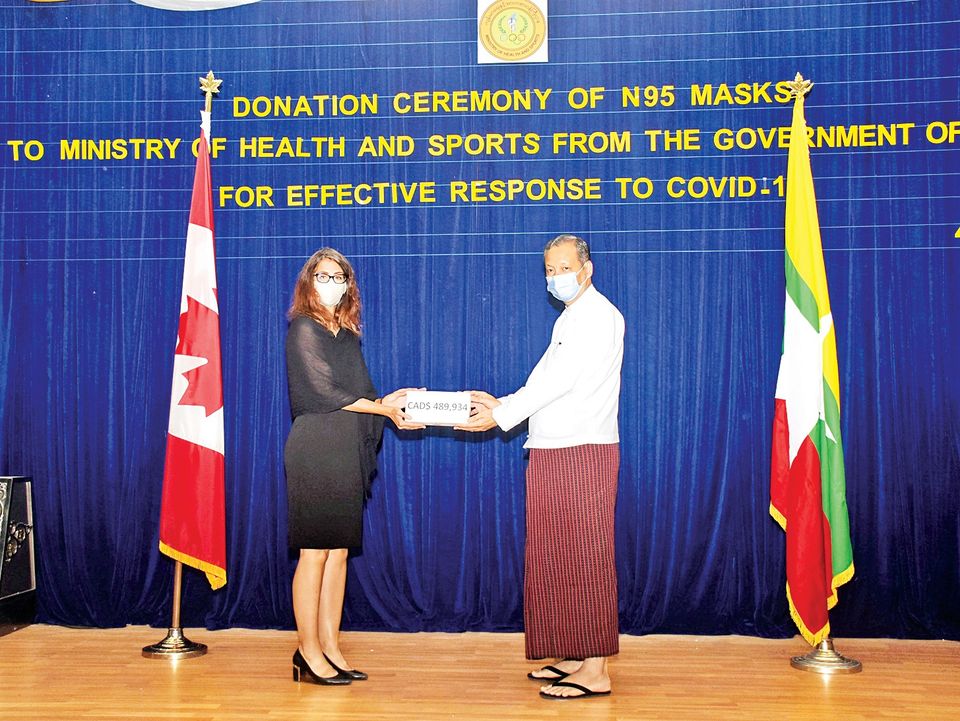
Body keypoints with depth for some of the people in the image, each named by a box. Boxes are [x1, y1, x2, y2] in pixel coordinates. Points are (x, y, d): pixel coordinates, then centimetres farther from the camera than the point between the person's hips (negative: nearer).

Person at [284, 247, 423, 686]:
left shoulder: (347, 334, 17)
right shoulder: (304, 328, -5)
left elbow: (356, 394, 14)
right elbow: (324, 391, -12)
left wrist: (386, 402, -5)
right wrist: (383, 409, -8)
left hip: (346, 452, 7)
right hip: (315, 449, -7)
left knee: (339, 550, 7)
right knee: (315, 551, -4)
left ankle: (330, 647, 14)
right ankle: (309, 653, 4)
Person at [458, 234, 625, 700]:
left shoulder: (598, 316, -9)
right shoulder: (571, 319, 22)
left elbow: (557, 380, -16)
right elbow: (545, 383, 21)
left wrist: (501, 416, -13)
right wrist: (500, 403, 9)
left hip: (583, 452, -10)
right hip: (552, 452, 10)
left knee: (584, 558, -7)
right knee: (556, 558, 11)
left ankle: (596, 671, -2)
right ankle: (575, 658, 20)